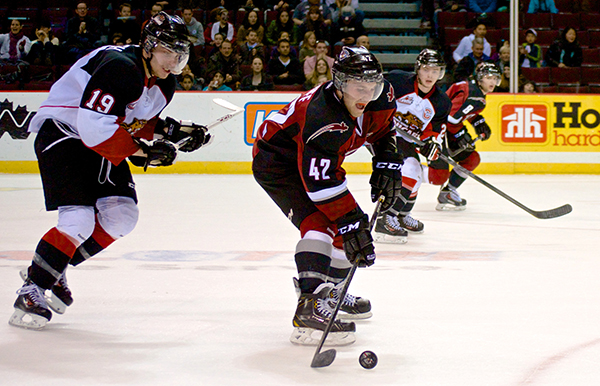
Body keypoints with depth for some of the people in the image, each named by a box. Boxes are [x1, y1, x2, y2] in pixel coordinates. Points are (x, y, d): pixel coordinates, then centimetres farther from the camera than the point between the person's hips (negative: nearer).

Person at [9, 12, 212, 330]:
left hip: (101, 146, 9)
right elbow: (94, 127, -34)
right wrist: (144, 151, -28)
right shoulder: (119, 67, -28)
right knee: (79, 221, -20)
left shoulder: (163, 83, 3)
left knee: (122, 216, -1)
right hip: (62, 134, -9)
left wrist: (170, 130, -5)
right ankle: (31, 290, -7)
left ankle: (54, 271, 12)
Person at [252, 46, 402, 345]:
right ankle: (309, 309, -38)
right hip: (276, 160, -9)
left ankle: (330, 292, 36)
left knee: (348, 223, 15)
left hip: (314, 160, 9)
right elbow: (321, 182, -39)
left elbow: (383, 129, 11)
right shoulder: (322, 116, -38)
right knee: (320, 222, -28)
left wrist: (387, 164, -3)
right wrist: (351, 222, -40)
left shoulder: (381, 96, -14)